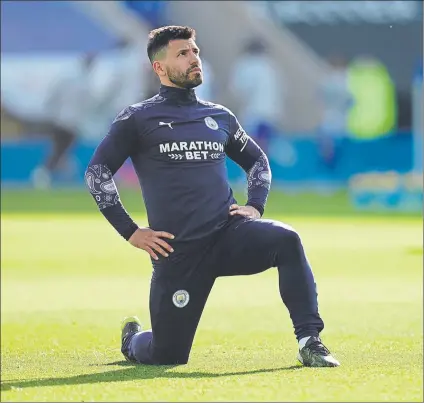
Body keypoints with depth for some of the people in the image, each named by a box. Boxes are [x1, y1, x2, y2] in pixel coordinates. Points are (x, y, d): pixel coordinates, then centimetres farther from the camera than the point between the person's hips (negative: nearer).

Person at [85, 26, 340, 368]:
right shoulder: (138, 119, 2)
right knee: (168, 357, -1)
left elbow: (257, 160, 29)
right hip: (177, 251, -3)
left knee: (286, 239, -29)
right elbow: (96, 172, 0)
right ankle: (134, 340, 37)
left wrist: (255, 207, 11)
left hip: (229, 234, 3)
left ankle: (310, 341, -24)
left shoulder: (220, 117, 14)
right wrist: (130, 232, -6)